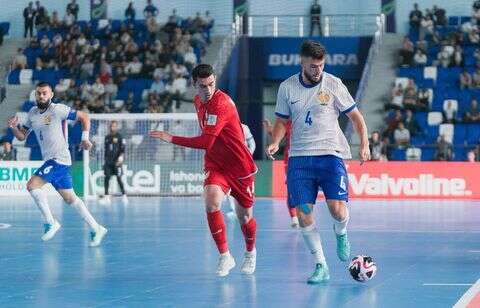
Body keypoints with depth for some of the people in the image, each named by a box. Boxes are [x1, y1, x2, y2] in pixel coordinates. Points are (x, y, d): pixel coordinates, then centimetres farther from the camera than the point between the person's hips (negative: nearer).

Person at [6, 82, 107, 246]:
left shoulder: (58, 109, -10)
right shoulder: (32, 113, 11)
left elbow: (84, 117, -5)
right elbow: (22, 136, 16)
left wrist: (85, 138, -14)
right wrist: (14, 127, -5)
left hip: (59, 158, -8)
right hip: (50, 160, 8)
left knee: (32, 185, -18)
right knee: (70, 198, 10)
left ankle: (51, 223, -8)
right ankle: (96, 229, 16)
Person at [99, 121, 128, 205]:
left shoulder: (120, 137, -1)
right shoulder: (107, 137, 15)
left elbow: (123, 149, -6)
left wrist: (121, 156, -21)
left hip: (116, 161, -5)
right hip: (108, 161, 5)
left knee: (119, 178, -6)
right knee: (107, 177, -3)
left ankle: (124, 196, 6)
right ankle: (106, 197, -2)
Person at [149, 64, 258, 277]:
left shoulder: (221, 104, -26)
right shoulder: (198, 101, 1)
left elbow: (206, 142, -33)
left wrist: (171, 139, -33)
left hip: (240, 167, -5)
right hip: (215, 165, 5)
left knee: (244, 217, 9)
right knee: (211, 204, -23)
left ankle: (250, 253, 40)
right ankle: (225, 256, -13)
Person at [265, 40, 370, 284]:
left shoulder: (333, 84, 0)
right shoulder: (287, 88, 5)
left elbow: (355, 115, 7)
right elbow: (282, 120, 16)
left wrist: (364, 143, -6)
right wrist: (275, 143, -3)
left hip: (331, 154, -2)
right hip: (299, 157, 2)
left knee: (337, 209, -17)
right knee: (303, 213, -7)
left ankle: (340, 233, 21)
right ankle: (321, 266, 4)